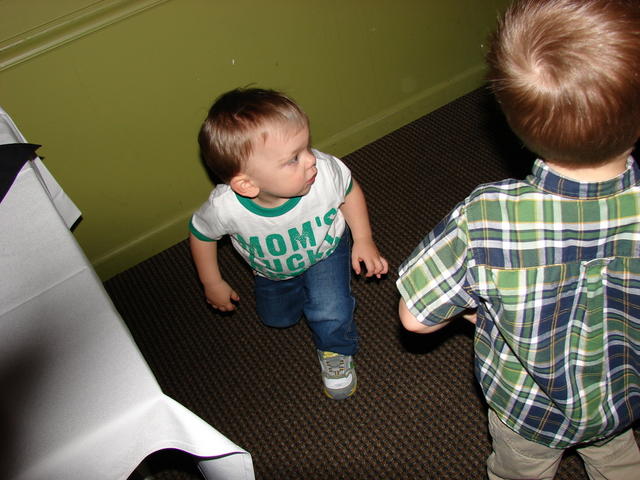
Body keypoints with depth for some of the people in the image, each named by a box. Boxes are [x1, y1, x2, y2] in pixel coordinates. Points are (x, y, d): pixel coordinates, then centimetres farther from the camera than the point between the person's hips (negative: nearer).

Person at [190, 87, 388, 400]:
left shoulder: (325, 171, -41)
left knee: (332, 316, -19)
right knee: (277, 318, 22)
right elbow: (201, 233, -15)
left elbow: (349, 192, -14)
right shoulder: (225, 207, -40)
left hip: (325, 250, -1)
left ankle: (335, 352, 16)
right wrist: (212, 284, -5)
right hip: (273, 271, 2)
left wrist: (363, 240, -17)